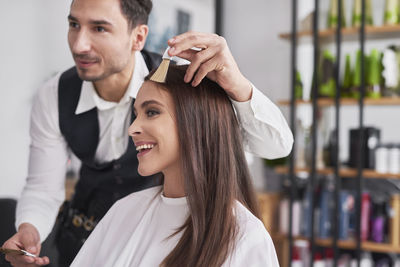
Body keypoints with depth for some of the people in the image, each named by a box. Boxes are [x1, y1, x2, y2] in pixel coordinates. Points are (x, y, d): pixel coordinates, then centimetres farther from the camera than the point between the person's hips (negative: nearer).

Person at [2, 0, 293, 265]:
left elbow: (277, 145, -35)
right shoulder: (53, 97, -21)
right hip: (86, 235, 2)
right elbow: (43, 188, -10)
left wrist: (237, 85, -55)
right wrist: (28, 229, -34)